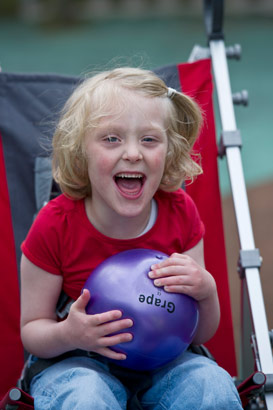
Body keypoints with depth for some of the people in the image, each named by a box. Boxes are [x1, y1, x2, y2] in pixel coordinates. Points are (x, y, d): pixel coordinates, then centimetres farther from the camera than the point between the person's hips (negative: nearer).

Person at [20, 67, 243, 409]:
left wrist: (206, 292, -24)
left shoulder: (181, 213, -9)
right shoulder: (55, 225, -16)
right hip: (76, 360, -3)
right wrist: (68, 334, -30)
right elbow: (31, 329, -6)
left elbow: (200, 334, -1)